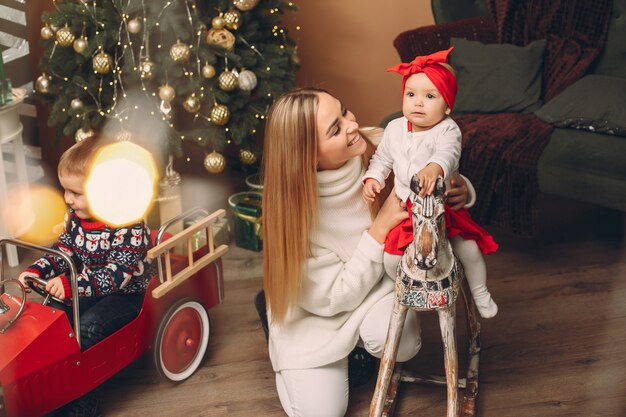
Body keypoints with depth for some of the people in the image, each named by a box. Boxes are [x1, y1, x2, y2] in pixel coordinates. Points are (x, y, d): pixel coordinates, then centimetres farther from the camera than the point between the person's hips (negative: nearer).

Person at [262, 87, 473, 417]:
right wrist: (381, 227, -32)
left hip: (377, 283, 2)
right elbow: (331, 297, -25)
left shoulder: (378, 149, -22)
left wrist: (460, 189, -30)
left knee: (399, 344, -31)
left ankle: (363, 341, 7)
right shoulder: (293, 207, -29)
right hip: (316, 311, -2)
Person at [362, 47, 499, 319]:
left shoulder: (447, 129, -18)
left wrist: (434, 168, -61)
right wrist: (372, 179, -8)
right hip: (405, 208, 2)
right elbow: (382, 159, 11)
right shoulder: (395, 129, -3)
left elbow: (447, 152, -40)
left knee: (469, 248, -4)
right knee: (391, 258, -10)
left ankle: (480, 292, 28)